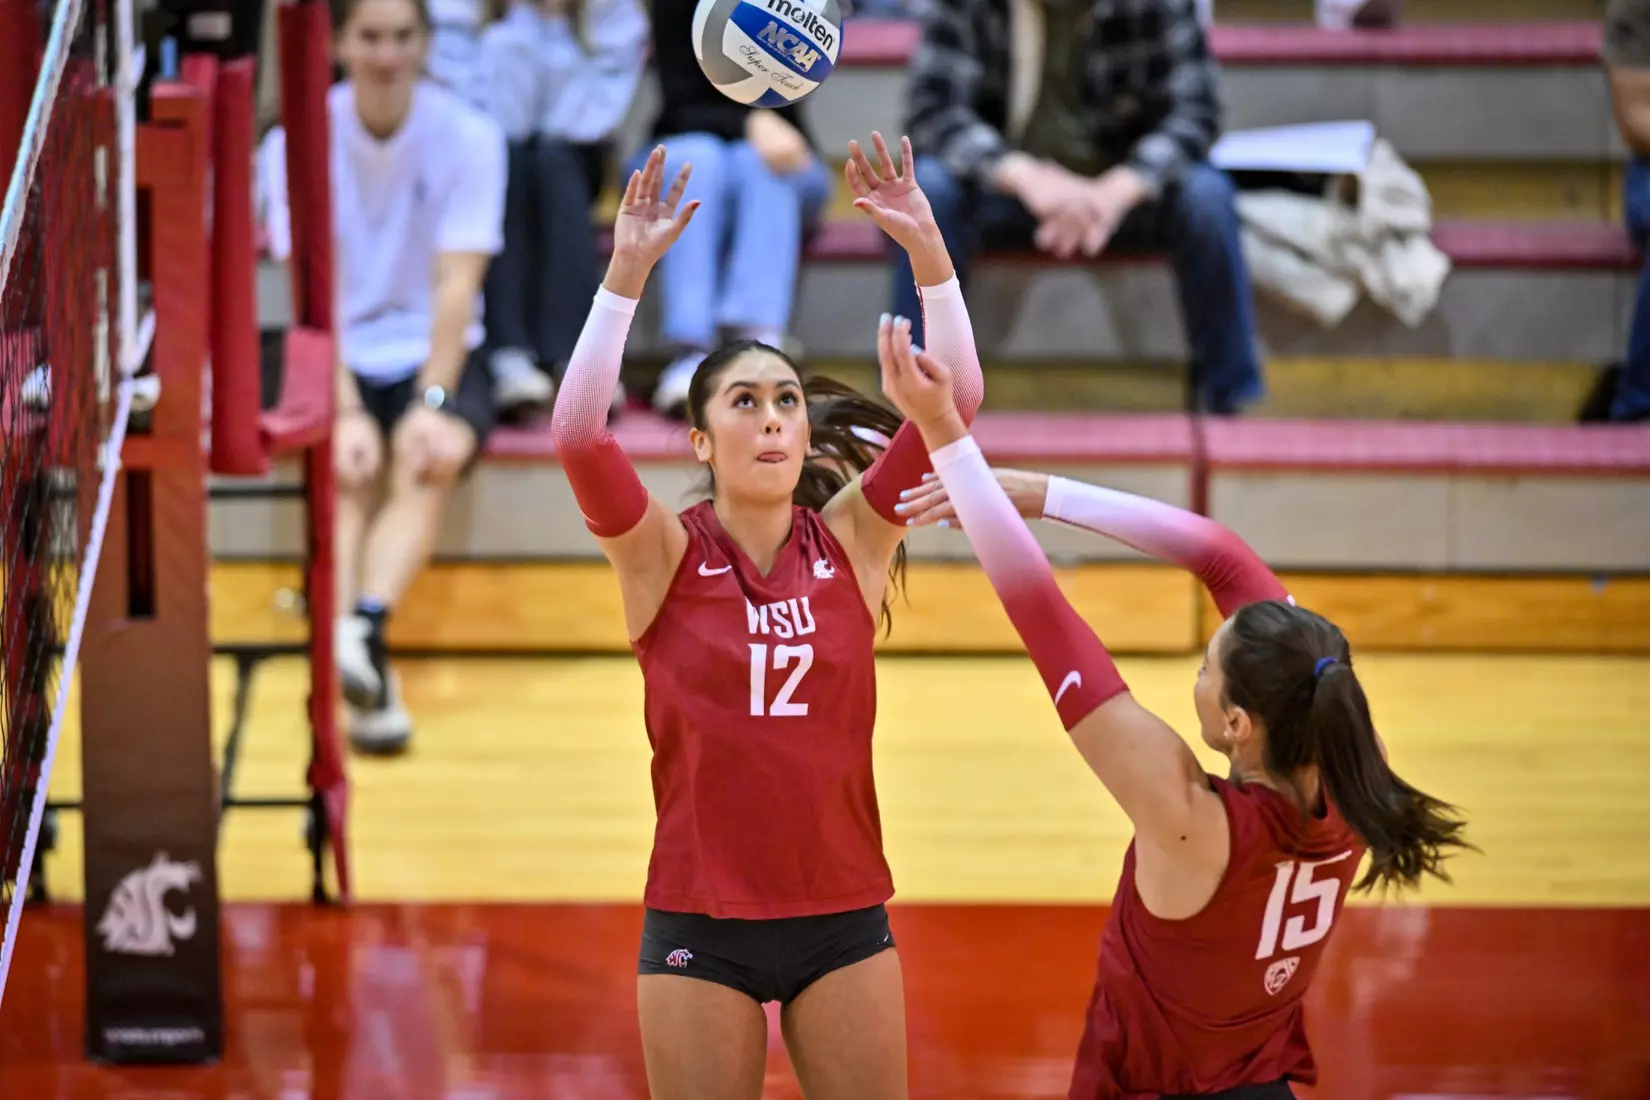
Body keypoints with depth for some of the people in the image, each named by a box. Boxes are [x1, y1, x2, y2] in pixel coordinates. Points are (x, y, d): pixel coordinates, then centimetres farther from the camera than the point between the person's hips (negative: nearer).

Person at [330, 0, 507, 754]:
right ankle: (362, 676, -48)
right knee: (344, 467, -31)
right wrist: (345, 410, -26)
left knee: (432, 459, -32)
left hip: (436, 353, 0)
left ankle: (362, 630, -53)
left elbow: (457, 283, -13)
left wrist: (432, 401, -27)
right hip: (340, 359, 0)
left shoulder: (469, 137, -5)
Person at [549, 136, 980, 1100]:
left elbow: (954, 400, -8)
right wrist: (628, 273, -27)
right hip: (700, 922, -2)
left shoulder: (851, 539, 1)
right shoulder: (665, 553, -4)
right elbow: (578, 435, -21)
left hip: (843, 918, 2)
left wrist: (928, 250, -17)